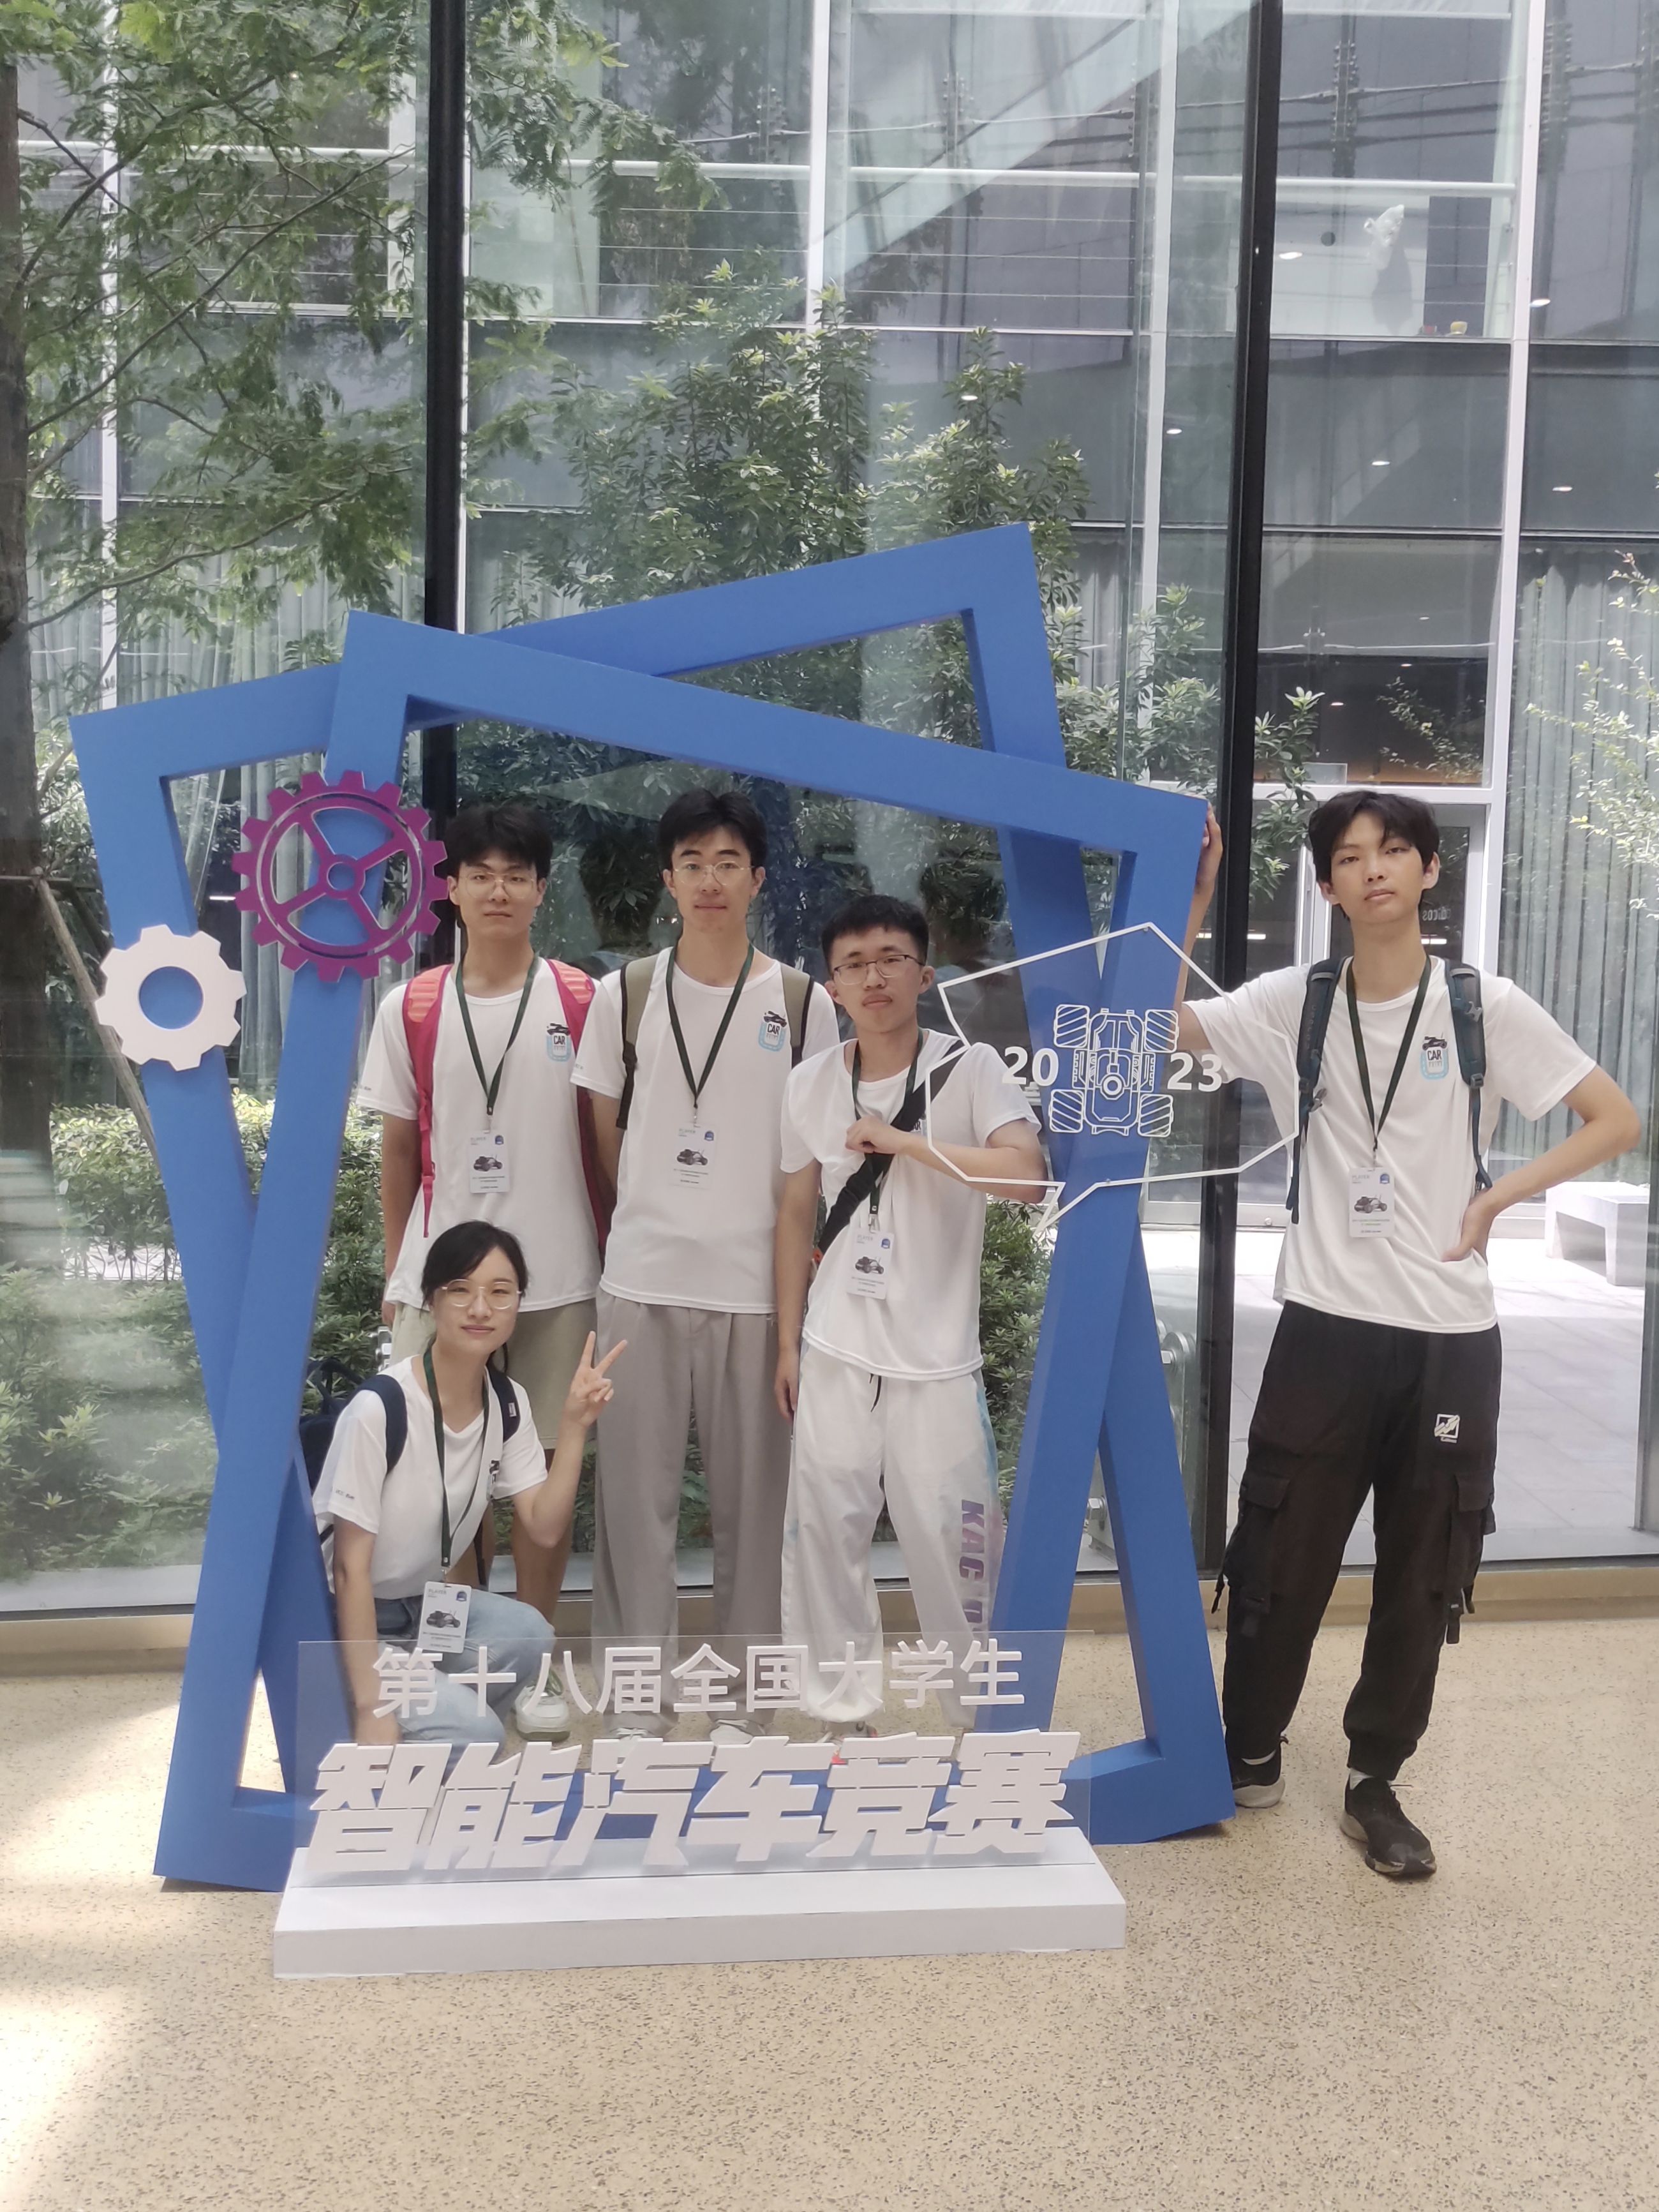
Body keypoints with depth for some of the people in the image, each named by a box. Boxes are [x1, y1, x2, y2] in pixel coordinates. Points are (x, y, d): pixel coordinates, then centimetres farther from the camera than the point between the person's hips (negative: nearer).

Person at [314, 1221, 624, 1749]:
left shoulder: (508, 1403, -4)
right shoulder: (380, 1408, -25)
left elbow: (545, 1527, -7)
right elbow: (350, 1566, -21)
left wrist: (573, 1426, -16)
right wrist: (373, 1707, -22)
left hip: (421, 1605, 7)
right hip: (337, 1620, -7)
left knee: (527, 1637, -23)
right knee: (472, 1732, -26)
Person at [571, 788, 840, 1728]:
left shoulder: (803, 1003, 2)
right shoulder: (624, 995, 4)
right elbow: (605, 1137, 11)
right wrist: (650, 1217, 8)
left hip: (756, 1284, 0)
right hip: (642, 1281, 1)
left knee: (754, 1497, 7)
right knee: (635, 1493, 5)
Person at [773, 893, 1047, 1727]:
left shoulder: (970, 1068, -9)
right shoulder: (811, 1083, 2)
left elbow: (1027, 1175, -24)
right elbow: (797, 1214, 10)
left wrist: (903, 1141, -23)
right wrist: (788, 1343, 10)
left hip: (937, 1356, -3)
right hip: (836, 1353, 3)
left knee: (949, 1534, 1)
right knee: (823, 1526, 6)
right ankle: (841, 1699, 24)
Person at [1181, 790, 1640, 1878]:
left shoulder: (1486, 1006, -2)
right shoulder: (1294, 1004, 1)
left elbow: (1618, 1120, 1)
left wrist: (1496, 1197, -7)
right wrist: (1195, 897, -12)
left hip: (1449, 1337, 0)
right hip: (1326, 1328, 0)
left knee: (1423, 1576, 9)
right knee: (1282, 1560, 8)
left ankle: (1376, 1782, 25)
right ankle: (1252, 1754, 28)